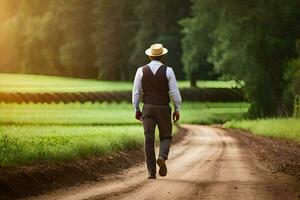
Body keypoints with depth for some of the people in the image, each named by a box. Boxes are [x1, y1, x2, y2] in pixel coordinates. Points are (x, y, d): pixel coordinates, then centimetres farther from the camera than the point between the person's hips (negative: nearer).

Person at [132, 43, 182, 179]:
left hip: (147, 108, 1)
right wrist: (177, 109, 4)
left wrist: (136, 110, 11)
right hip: (163, 108, -1)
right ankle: (162, 157, -17)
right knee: (166, 136, 13)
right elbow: (174, 92, -6)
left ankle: (151, 172, 0)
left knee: (149, 140, 4)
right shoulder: (168, 71, -6)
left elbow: (136, 92, 1)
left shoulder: (141, 71, -1)